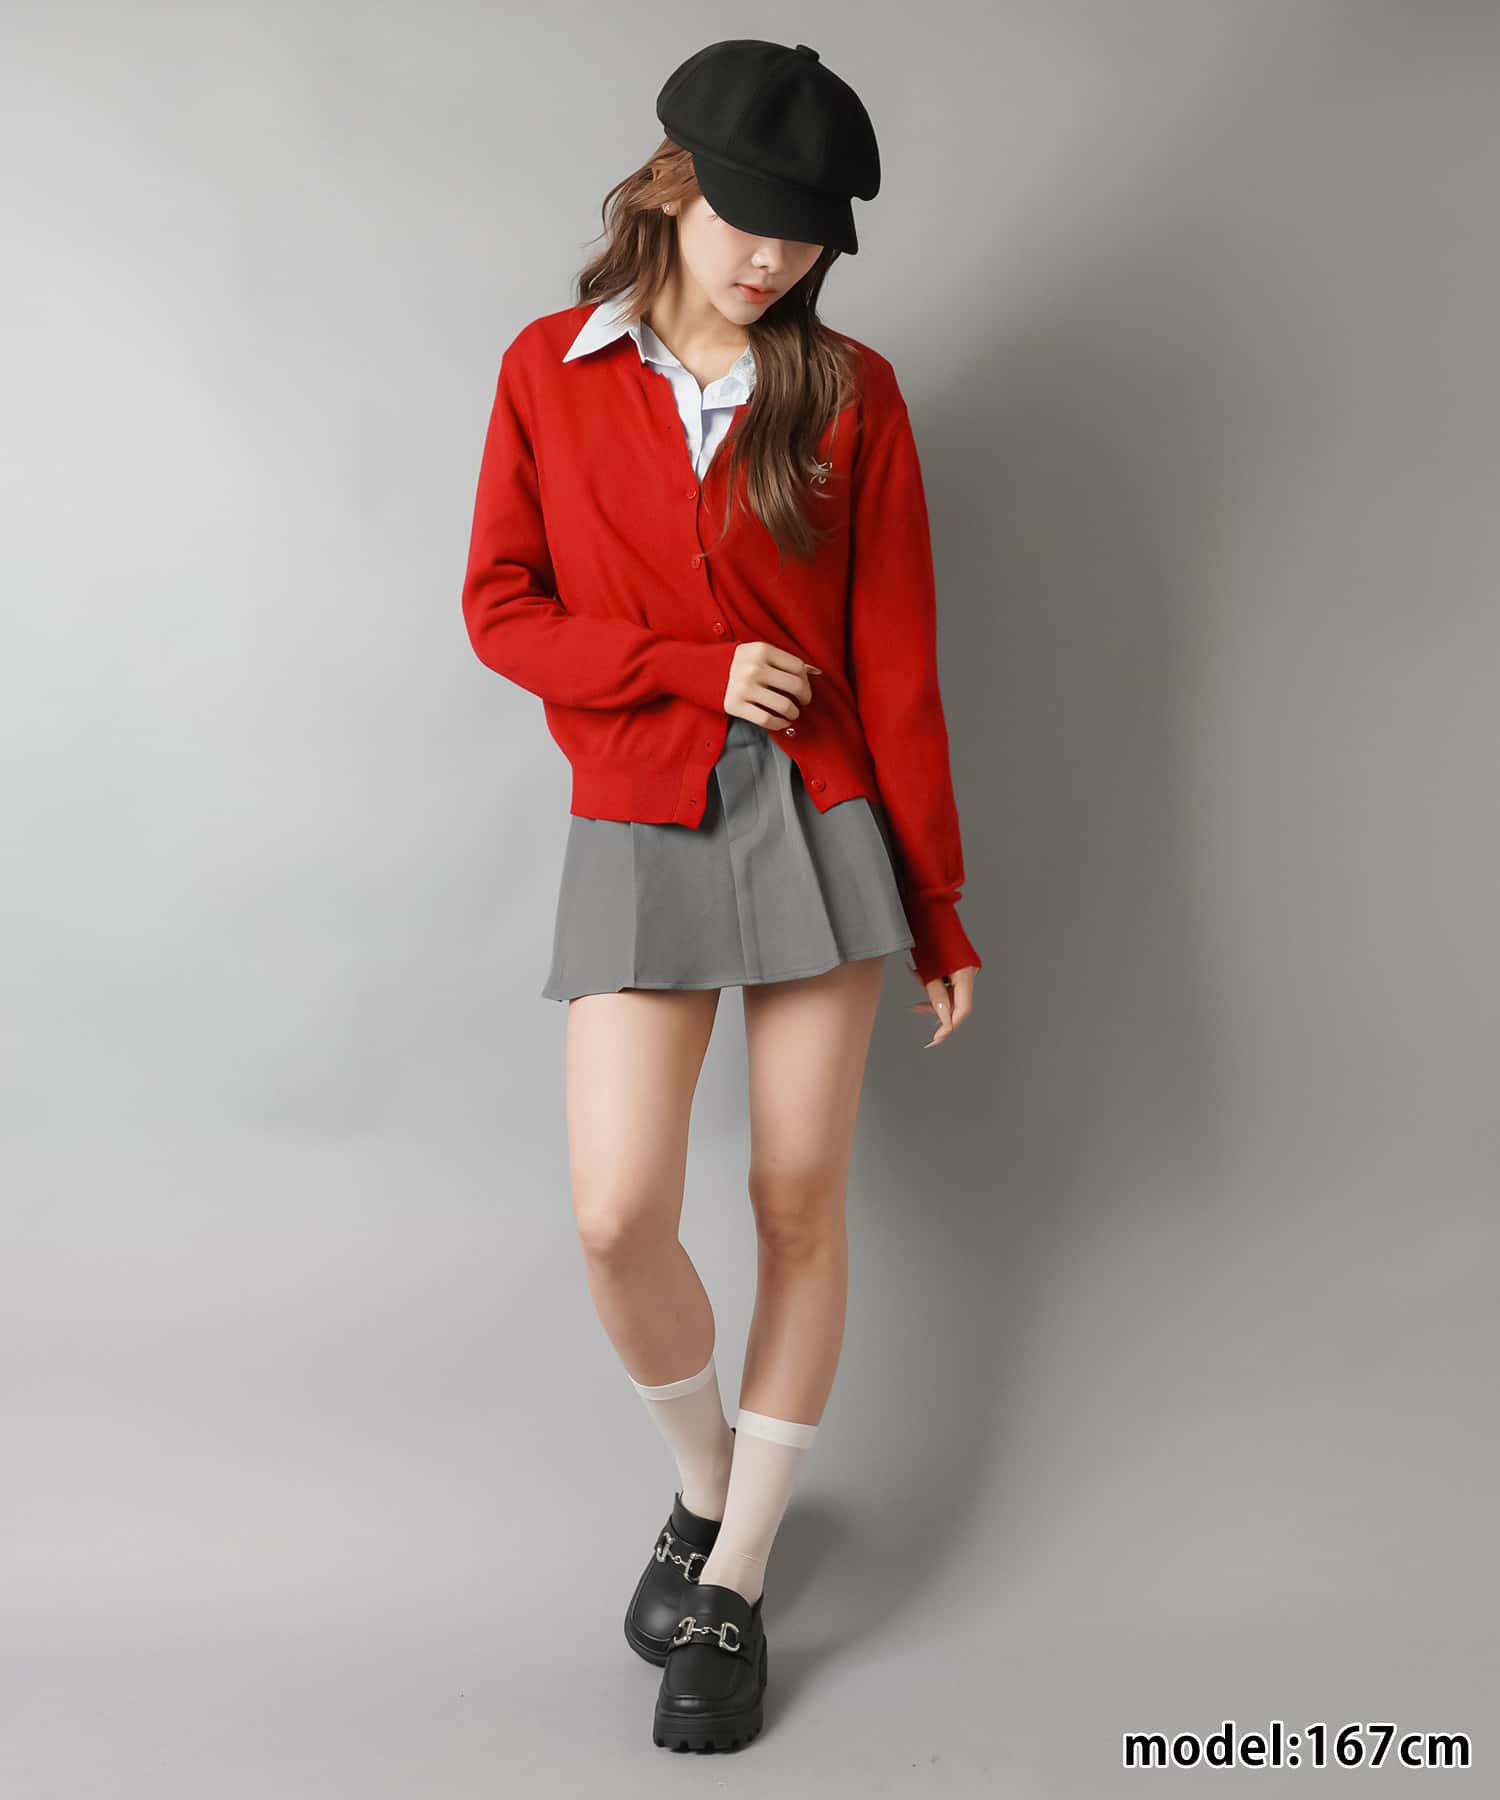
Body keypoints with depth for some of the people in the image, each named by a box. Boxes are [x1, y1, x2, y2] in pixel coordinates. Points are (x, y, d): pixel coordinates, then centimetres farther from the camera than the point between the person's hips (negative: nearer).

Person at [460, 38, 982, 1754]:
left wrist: (937, 903, 2)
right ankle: (706, 1477, 25)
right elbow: (501, 609, 3)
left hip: (820, 822, 1)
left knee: (799, 1206, 3)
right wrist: (698, 669, -11)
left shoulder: (849, 393, 3)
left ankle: (732, 1588, 22)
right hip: (638, 835, 0)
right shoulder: (550, 371, 5)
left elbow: (893, 657, 2)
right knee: (619, 1220, -9)